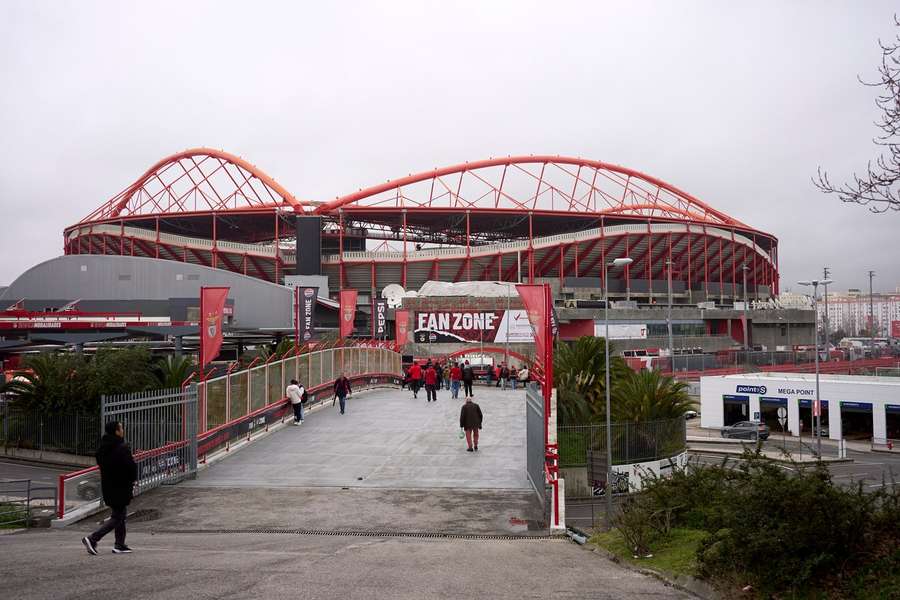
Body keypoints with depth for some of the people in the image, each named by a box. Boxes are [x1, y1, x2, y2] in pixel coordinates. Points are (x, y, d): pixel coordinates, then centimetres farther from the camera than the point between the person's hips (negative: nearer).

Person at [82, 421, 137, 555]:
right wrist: (133, 480, 0)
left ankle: (119, 545, 22)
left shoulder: (101, 448, 5)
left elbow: (101, 464, 14)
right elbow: (132, 467, -21)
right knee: (117, 517, 1)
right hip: (120, 488, -9)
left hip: (107, 487, 9)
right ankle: (92, 539, -8)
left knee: (120, 514, 18)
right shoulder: (122, 448, -21)